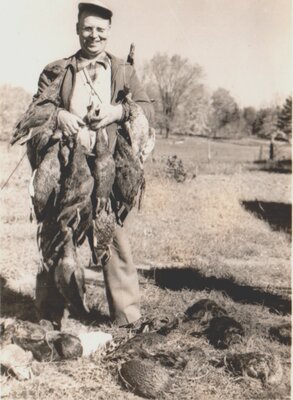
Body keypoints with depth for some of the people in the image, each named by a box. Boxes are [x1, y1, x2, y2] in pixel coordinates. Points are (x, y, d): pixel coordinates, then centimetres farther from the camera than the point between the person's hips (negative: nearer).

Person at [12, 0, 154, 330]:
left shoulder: (123, 71, 15)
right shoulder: (56, 71, 15)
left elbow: (147, 108, 8)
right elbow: (38, 107, 5)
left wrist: (118, 111, -11)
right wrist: (58, 114, -17)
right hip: (66, 166, 1)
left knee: (114, 237, 0)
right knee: (55, 237, 4)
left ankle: (127, 316, 11)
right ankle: (50, 317, 17)